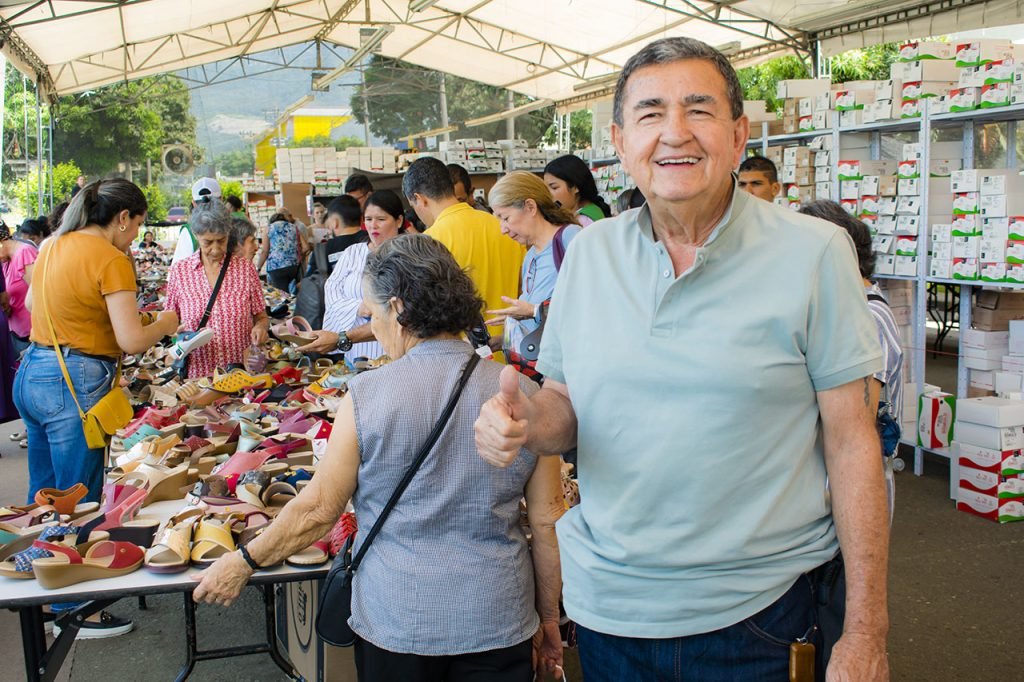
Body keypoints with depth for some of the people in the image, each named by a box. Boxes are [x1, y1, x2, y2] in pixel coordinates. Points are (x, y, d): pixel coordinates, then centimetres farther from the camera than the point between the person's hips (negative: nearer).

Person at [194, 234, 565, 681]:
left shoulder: (366, 396, -13)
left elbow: (318, 510, -6)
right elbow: (548, 520, -3)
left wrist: (243, 563, 10)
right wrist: (548, 618, 10)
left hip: (396, 623, -1)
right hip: (498, 623, 2)